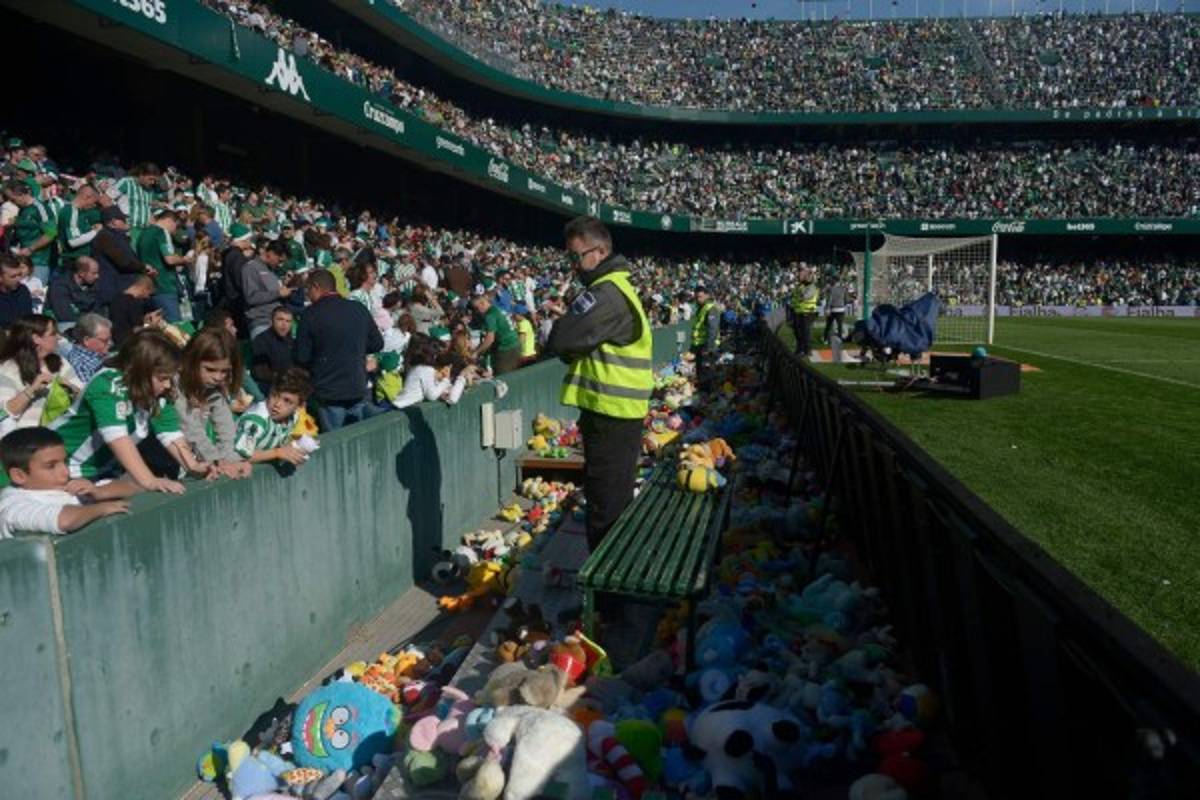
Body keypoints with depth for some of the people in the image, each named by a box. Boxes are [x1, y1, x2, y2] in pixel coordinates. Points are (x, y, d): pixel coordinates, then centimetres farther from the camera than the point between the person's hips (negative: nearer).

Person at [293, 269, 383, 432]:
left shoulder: (311, 313, -9)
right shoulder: (359, 309, 2)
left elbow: (300, 357, -8)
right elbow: (377, 344, 9)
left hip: (329, 393, -3)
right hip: (358, 388, 3)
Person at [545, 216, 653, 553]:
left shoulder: (606, 293, -19)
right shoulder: (619, 286, 16)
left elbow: (560, 340, -23)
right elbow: (583, 340, 16)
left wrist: (570, 347, -3)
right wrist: (575, 349, -3)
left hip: (609, 411, -10)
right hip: (623, 410, 10)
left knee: (604, 504, -1)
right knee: (618, 498, 21)